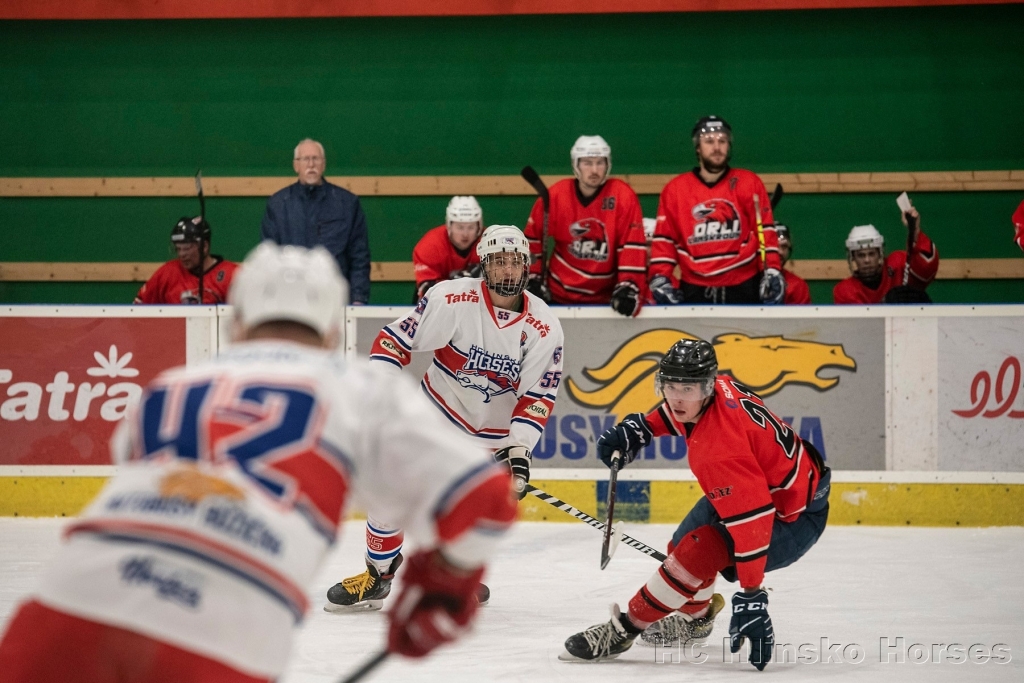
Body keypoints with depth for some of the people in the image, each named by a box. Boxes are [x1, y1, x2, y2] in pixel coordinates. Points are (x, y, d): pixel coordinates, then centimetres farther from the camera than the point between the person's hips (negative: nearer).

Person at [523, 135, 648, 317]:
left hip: (606, 298, -1)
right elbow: (532, 238, 5)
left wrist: (628, 287, -22)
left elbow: (632, 247, -13)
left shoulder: (623, 196, -10)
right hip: (559, 294, 1)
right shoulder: (556, 195, -6)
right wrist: (534, 278, 0)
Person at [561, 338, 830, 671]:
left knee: (698, 553, -24)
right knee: (685, 543, 18)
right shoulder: (719, 386, -13)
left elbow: (752, 522, -39)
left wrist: (751, 597, -38)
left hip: (794, 518, -10)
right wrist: (639, 427, 1)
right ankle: (694, 617, 46)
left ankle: (624, 630, -11)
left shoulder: (717, 449, -37)